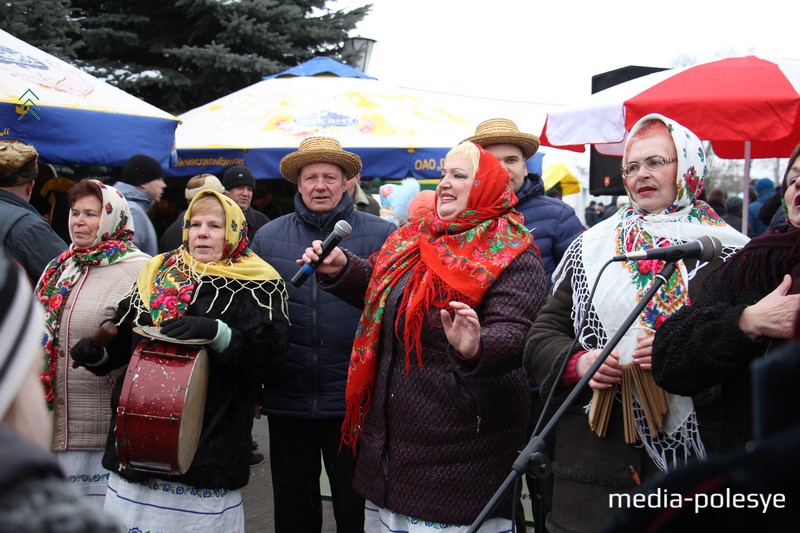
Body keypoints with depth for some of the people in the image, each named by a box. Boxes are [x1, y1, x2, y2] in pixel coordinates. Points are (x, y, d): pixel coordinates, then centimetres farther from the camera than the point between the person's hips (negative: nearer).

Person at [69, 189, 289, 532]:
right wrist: (95, 353, 2)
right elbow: (123, 337, 23)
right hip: (139, 437, 5)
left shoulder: (256, 287, -1)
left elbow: (270, 355, -14)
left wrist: (216, 332, -27)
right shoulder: (158, 275, 15)